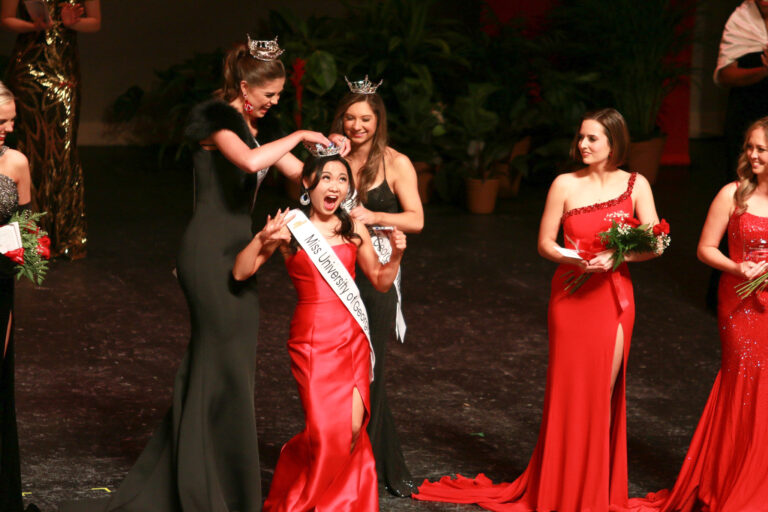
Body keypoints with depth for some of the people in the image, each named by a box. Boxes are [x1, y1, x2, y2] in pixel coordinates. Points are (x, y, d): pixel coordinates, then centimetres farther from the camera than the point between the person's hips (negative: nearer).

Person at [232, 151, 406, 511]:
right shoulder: (290, 228, -1)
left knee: (353, 426, -9)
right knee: (326, 431, -12)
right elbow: (240, 272, -5)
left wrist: (396, 255, -3)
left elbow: (381, 281, 16)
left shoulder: (353, 229, 9)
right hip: (312, 339, -3)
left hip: (352, 337, 3)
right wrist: (263, 239, -20)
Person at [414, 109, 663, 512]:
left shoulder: (635, 185, 2)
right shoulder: (566, 185, 0)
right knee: (570, 392, 1)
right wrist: (573, 259, -15)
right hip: (571, 295, -1)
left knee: (602, 393, 3)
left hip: (613, 297, 1)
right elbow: (545, 242, 3)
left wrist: (616, 257, -17)